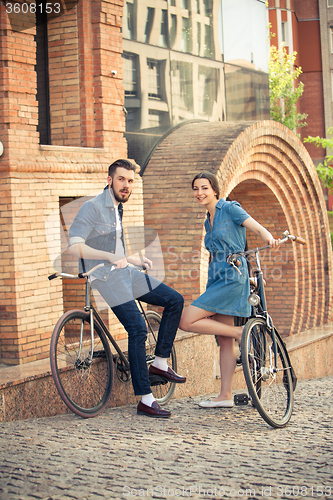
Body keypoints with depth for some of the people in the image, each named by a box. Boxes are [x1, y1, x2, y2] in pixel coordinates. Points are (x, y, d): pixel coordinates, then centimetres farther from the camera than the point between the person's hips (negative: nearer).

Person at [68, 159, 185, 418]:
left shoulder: (118, 208, 15)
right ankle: (145, 400, -13)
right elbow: (74, 246, -25)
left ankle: (160, 363, 14)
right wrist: (112, 257, -31)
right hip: (105, 276, -9)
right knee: (138, 329, -19)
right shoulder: (93, 207, -14)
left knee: (175, 300, 6)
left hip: (125, 272, 9)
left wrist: (135, 259, 29)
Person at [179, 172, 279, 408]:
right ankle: (225, 396, 11)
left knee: (187, 321, -16)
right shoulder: (209, 221, 18)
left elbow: (258, 227, -19)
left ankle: (240, 332, -5)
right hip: (217, 280, 8)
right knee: (224, 341, 8)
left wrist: (269, 238, -41)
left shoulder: (230, 208, -5)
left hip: (231, 279, -8)